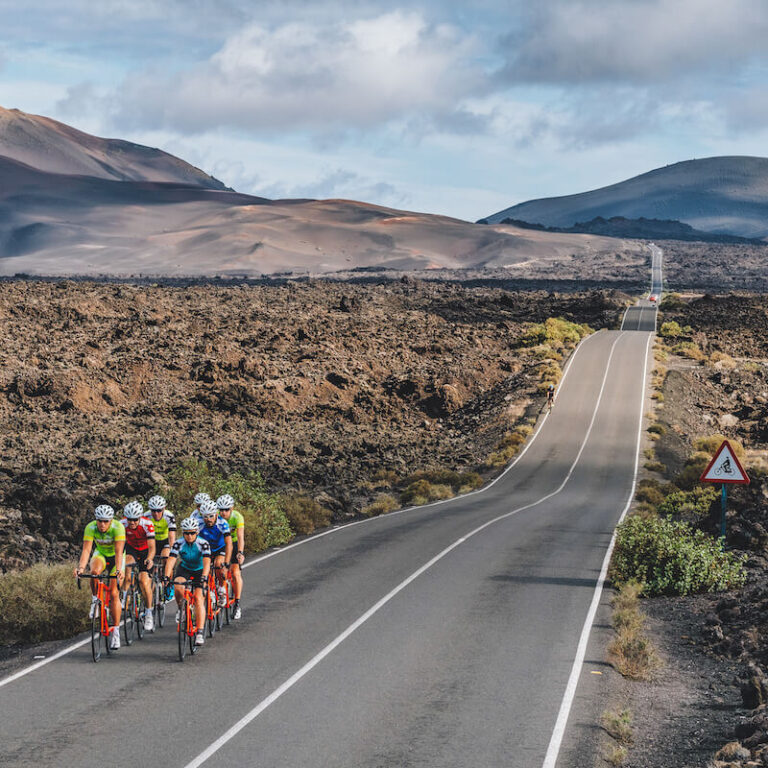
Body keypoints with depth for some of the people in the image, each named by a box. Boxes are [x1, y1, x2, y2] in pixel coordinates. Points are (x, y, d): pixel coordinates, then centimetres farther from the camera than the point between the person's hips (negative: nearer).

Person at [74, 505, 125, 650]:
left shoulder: (118, 527, -31)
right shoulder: (90, 528, -25)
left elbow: (119, 551, -38)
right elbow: (86, 550, -32)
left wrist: (119, 570, -53)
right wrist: (81, 567, -48)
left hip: (115, 558, -2)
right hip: (100, 554, 2)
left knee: (114, 594, -11)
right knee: (94, 571, -35)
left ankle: (115, 631, -4)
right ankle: (95, 600, -9)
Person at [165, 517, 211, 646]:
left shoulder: (203, 543, -24)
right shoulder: (178, 544, -20)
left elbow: (207, 562, -35)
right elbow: (171, 561, -29)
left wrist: (204, 577, -51)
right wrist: (167, 577, -43)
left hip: (199, 570, -2)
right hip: (184, 569, 2)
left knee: (198, 598, -18)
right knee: (178, 587, -30)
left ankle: (200, 632, -18)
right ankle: (181, 608, 2)